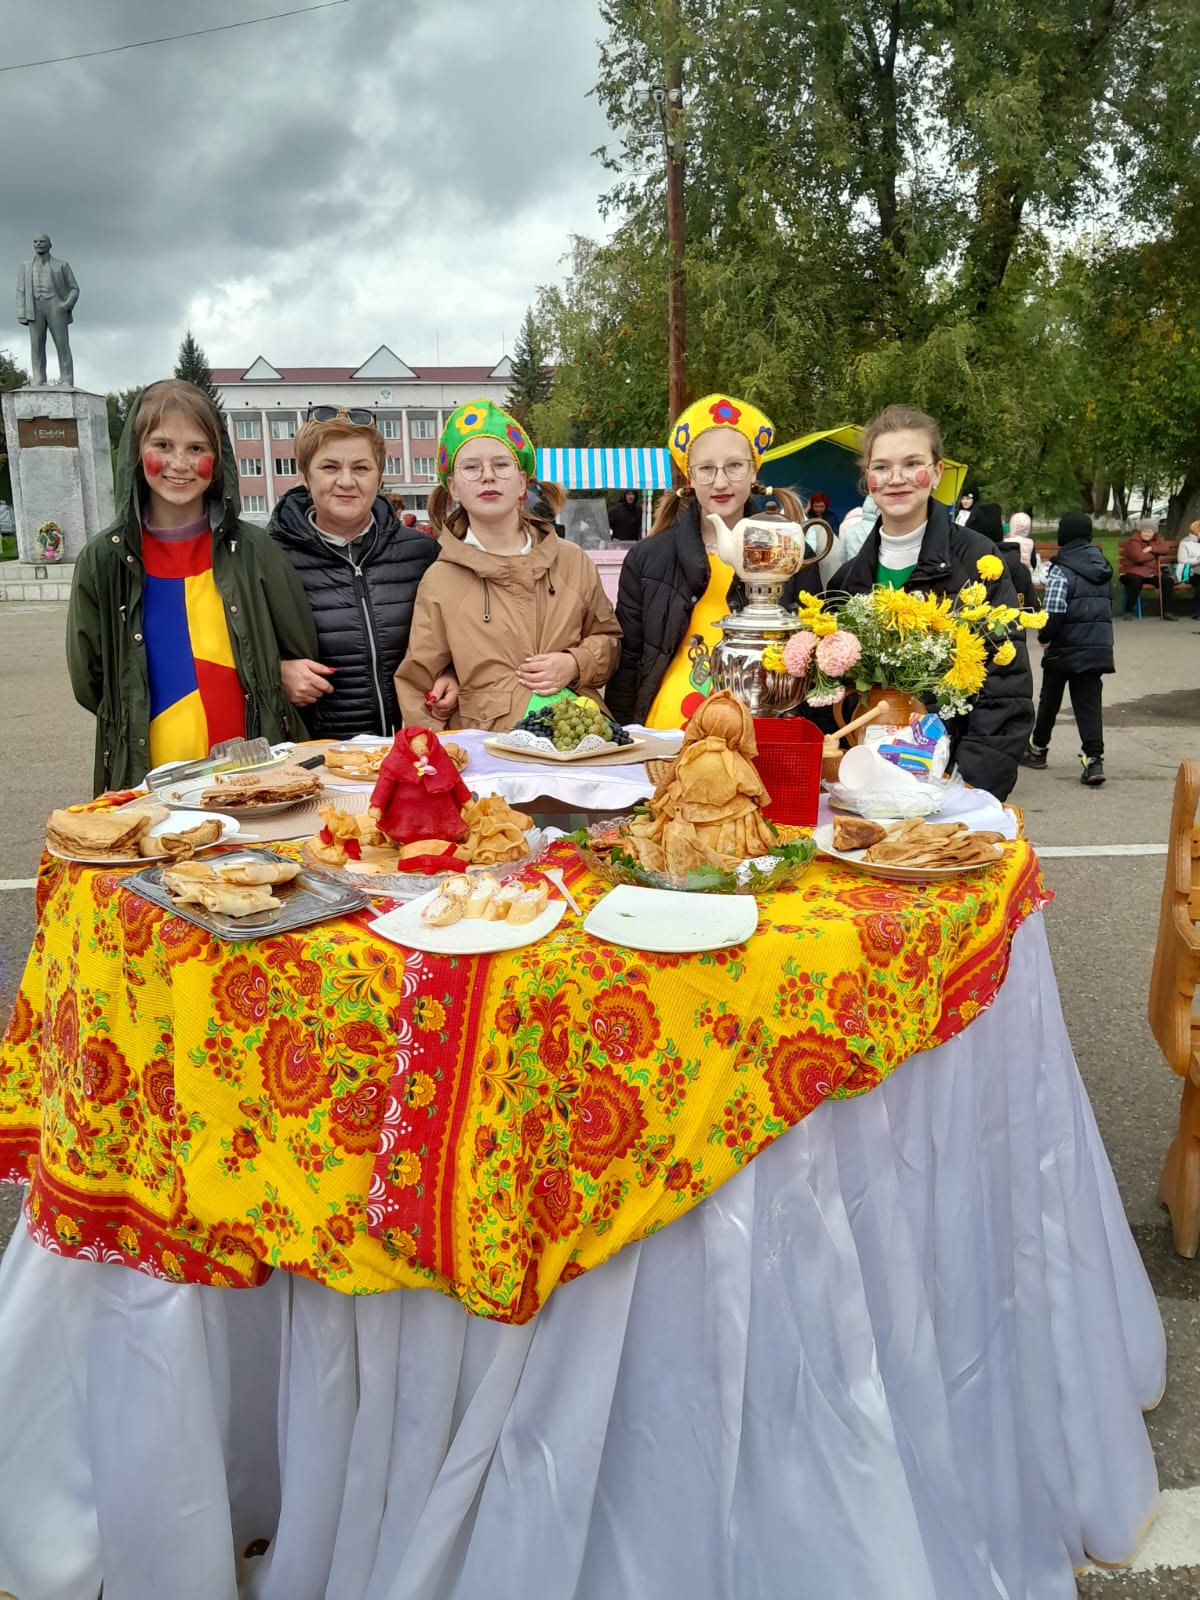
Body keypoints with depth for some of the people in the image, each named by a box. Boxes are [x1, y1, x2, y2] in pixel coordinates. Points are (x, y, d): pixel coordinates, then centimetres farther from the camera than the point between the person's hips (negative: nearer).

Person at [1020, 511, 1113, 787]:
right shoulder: (1103, 568, 9)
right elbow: (1107, 607, 12)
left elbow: (1053, 613, -19)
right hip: (1099, 647, 5)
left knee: (1049, 700, 13)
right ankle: (1094, 759, -7)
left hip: (1065, 648, -5)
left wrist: (1044, 637, -5)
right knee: (1089, 703, 3)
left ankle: (1038, 748, 29)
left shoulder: (1061, 571, -12)